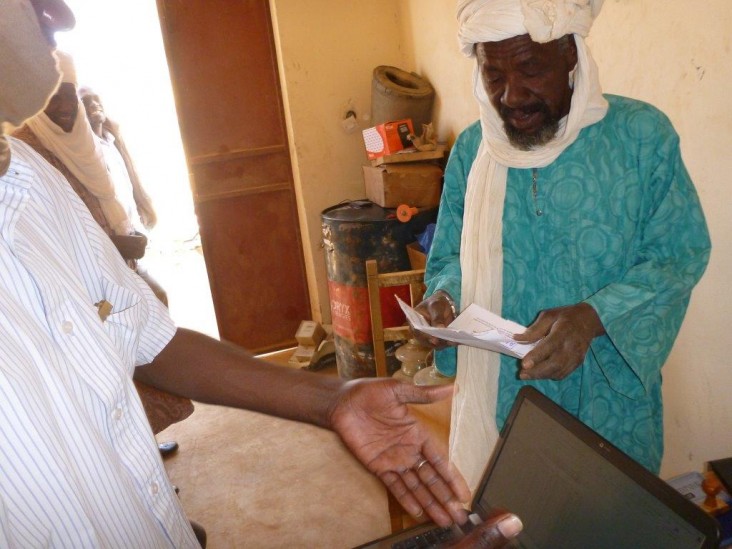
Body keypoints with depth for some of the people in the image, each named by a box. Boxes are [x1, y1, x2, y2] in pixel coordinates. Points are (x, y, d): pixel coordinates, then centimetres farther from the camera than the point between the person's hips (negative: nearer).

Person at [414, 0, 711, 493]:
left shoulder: (641, 134, -8)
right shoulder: (471, 149, 1)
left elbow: (681, 254, -9)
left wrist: (593, 317, -24)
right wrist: (444, 299, -14)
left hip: (607, 397, -1)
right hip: (498, 397, 2)